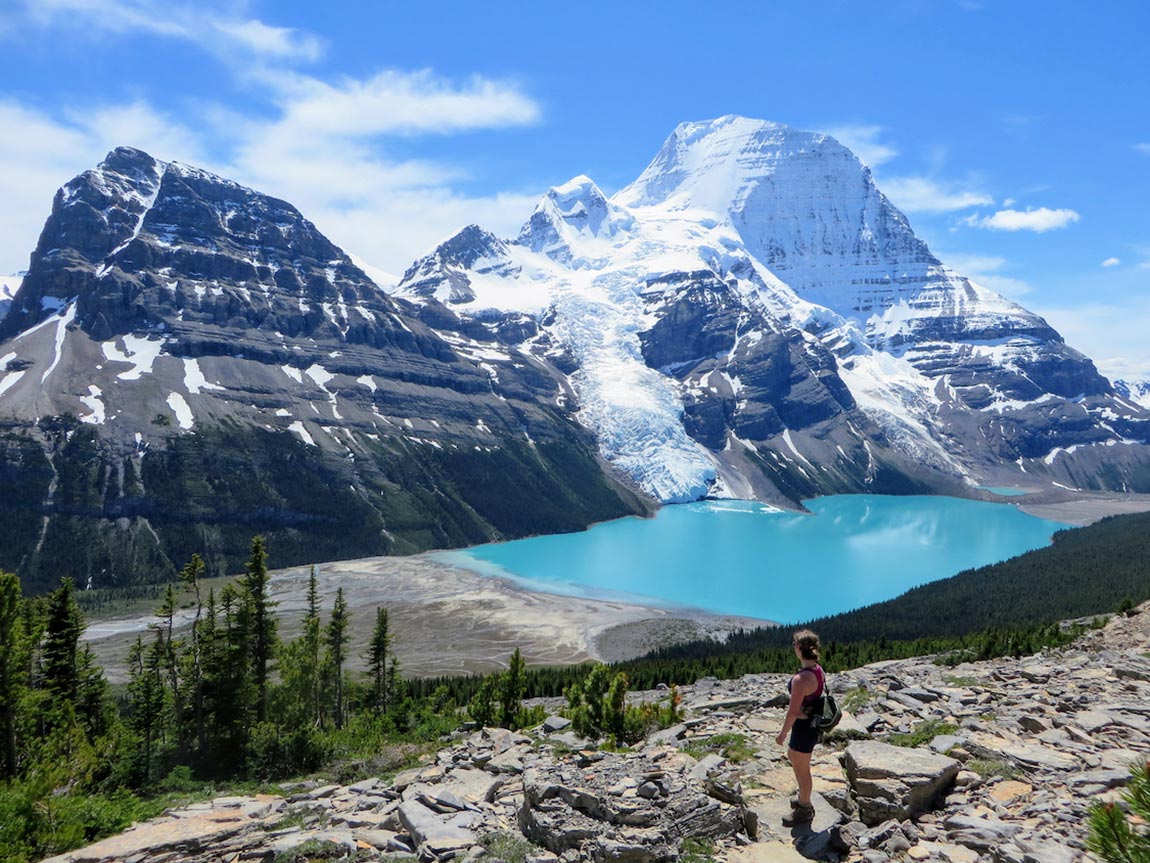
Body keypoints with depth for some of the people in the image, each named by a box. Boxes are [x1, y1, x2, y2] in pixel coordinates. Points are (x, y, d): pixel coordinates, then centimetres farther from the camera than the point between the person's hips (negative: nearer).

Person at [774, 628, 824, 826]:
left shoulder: (800, 680, -31)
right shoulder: (819, 670, -4)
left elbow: (793, 712, -24)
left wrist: (782, 733, -11)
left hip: (803, 727, -9)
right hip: (814, 723, 9)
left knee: (802, 769, 12)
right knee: (792, 756, 28)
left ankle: (804, 811, 31)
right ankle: (804, 799, 45)